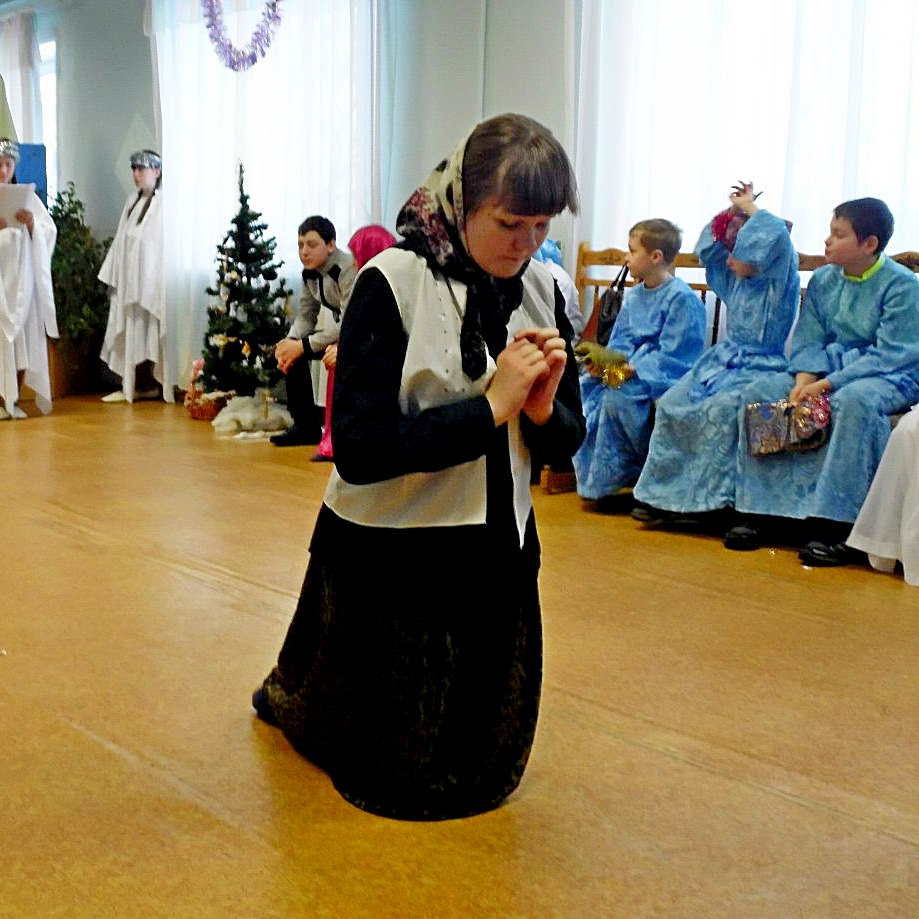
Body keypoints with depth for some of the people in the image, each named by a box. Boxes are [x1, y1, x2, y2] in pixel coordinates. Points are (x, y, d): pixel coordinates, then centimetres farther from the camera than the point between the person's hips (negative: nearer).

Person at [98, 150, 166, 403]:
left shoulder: (164, 202, -9)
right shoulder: (132, 201, 13)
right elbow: (121, 240, 15)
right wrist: (113, 275, 12)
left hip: (151, 277, -7)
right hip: (128, 278, 7)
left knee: (148, 331, -2)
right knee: (129, 331, 7)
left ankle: (148, 384, 5)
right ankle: (132, 384, 11)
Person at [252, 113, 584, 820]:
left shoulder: (542, 290, -2)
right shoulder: (392, 284, -18)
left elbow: (566, 439, 4)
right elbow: (359, 450, -25)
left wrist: (542, 408, -18)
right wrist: (492, 405, -25)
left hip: (498, 551, 5)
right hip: (389, 556, -5)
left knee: (483, 776, 21)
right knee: (392, 780, 14)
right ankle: (287, 695, 45)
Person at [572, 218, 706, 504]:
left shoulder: (681, 298, -13)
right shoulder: (633, 296, 13)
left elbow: (670, 355, -18)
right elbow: (621, 342, 12)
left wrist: (633, 369, -27)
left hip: (664, 377, -8)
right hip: (630, 368, 8)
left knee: (618, 396, -31)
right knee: (585, 387, -11)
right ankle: (589, 468, -4)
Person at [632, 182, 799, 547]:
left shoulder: (779, 280, -8)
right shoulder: (735, 280, 14)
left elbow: (777, 238, -27)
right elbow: (706, 250, 27)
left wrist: (750, 209, -10)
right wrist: (731, 212, 14)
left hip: (760, 366, -8)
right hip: (724, 358, 8)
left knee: (722, 408, -35)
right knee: (672, 403, -10)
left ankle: (729, 501, -34)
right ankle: (667, 493, -8)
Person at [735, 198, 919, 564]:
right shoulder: (823, 280, 8)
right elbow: (807, 341, 6)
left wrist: (828, 383, -24)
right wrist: (804, 379, -17)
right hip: (831, 367, 7)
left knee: (853, 400, -40)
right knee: (760, 391, -13)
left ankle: (839, 523, -35)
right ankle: (764, 506, -12)